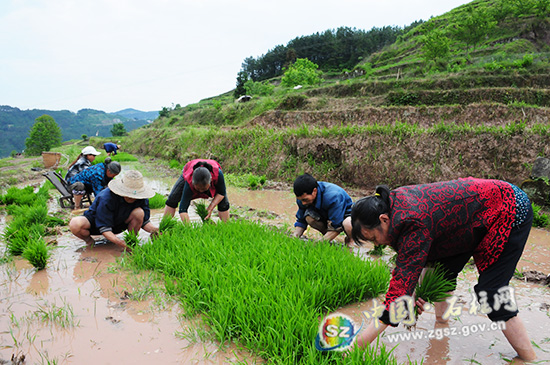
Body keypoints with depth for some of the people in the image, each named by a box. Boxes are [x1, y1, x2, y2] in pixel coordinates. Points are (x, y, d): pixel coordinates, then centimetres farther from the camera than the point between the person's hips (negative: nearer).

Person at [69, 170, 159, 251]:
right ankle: (88, 240, 0)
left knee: (139, 212, -28)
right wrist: (119, 242, -48)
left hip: (118, 225, 2)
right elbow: (104, 228, -32)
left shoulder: (141, 198, -21)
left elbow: (145, 221, -11)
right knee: (75, 224, -34)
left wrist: (152, 229, -35)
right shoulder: (106, 198, -34)